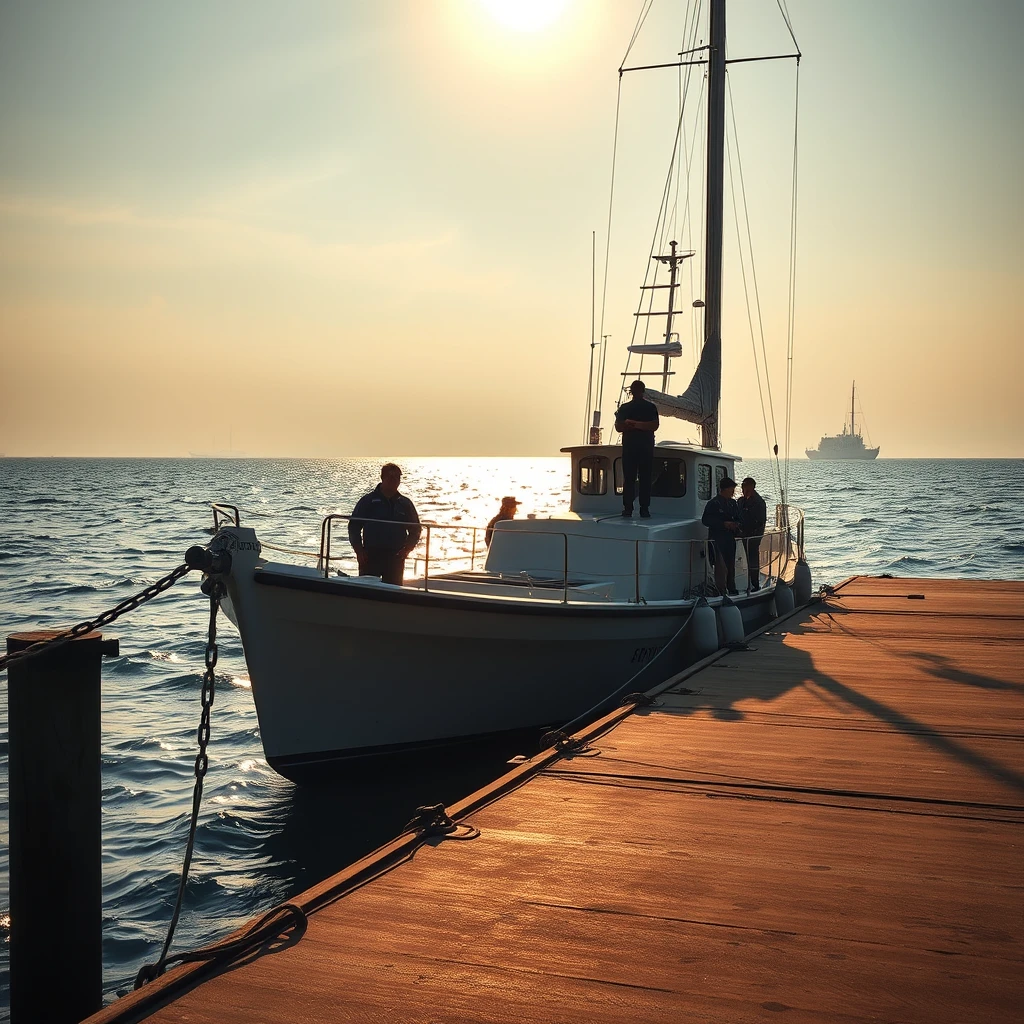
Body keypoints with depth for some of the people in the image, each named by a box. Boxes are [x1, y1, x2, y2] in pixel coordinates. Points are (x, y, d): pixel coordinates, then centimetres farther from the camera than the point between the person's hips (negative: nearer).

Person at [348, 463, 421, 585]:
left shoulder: (405, 504, 10)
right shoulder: (368, 501, 3)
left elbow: (415, 529, 16)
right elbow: (353, 526, 4)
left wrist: (407, 549, 0)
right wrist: (359, 551, -5)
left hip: (396, 558, 2)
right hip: (371, 556, -2)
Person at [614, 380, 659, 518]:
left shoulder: (624, 408, 1)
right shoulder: (651, 407, 0)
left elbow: (619, 426, -6)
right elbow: (654, 426, -9)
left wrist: (630, 424, 1)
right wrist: (640, 425, -7)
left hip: (629, 447, 0)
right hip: (646, 447, 0)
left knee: (628, 479, 4)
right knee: (645, 479, 2)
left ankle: (627, 509, 1)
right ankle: (644, 510, -1)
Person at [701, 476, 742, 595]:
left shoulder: (732, 503, 13)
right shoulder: (713, 504, -10)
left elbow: (737, 518, 26)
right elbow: (705, 520, -14)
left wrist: (737, 525, 2)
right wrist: (724, 524, -18)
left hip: (730, 539, 8)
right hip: (717, 539, -8)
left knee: (731, 566, 15)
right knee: (721, 567, -9)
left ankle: (731, 589, 25)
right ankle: (721, 591, -5)